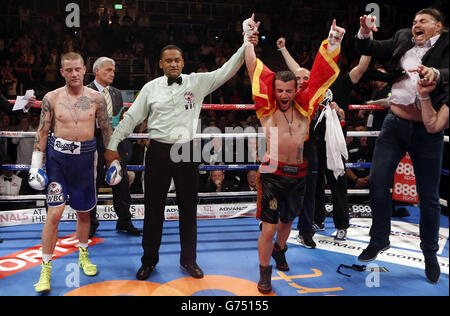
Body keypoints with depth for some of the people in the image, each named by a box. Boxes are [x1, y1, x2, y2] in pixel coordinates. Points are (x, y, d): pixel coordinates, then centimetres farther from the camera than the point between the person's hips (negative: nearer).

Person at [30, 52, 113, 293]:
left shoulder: (96, 98, 1)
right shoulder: (51, 98, -2)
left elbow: (106, 130, 8)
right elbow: (42, 132, 2)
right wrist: (36, 163, -2)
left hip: (84, 157, 2)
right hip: (57, 156, -2)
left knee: (84, 211, 13)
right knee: (54, 212, -7)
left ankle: (83, 256, 34)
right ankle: (46, 269, 5)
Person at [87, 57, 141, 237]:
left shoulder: (117, 93, 18)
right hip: (95, 143, -5)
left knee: (122, 182, 6)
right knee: (92, 183, 2)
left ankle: (124, 221, 19)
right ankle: (91, 224, 17)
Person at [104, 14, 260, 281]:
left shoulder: (197, 82, 2)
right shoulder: (151, 88, 4)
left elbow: (226, 71, -4)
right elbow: (131, 117, 6)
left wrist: (246, 46, -13)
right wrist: (113, 145, 3)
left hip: (187, 151, 0)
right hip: (158, 151, 0)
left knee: (189, 207, 9)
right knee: (154, 208, 7)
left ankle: (189, 259, 25)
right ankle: (149, 260, 23)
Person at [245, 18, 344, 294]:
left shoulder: (305, 106, 2)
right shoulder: (267, 107, -4)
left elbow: (319, 74, 1)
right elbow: (256, 70, -4)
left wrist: (334, 42, -2)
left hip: (298, 174, 4)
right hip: (272, 174, -3)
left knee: (288, 220, 23)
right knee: (269, 228, -3)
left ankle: (279, 250, 52)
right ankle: (265, 274, 16)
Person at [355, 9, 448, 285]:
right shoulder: (403, 39, 8)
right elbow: (370, 50, 11)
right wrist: (364, 34, -9)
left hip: (428, 131, -3)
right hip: (395, 124, 3)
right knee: (378, 181, 1)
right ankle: (380, 240, 21)